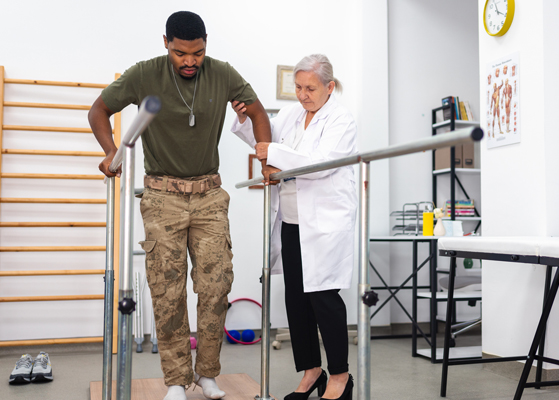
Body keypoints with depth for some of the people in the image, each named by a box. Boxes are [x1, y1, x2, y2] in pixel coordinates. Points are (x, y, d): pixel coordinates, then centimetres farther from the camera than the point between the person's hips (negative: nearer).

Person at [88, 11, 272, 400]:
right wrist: (111, 151, -12)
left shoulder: (223, 75, -3)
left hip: (209, 196, 2)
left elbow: (257, 111, 11)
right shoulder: (144, 75, -8)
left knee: (216, 286, -3)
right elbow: (100, 110, 5)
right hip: (163, 196, -1)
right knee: (168, 292, -1)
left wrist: (267, 158, 0)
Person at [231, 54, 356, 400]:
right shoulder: (291, 114, 12)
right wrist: (245, 120, 6)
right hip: (291, 224, 7)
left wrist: (273, 154, -19)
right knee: (296, 297, 9)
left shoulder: (342, 121, -7)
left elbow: (319, 163, -20)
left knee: (323, 296, -5)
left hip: (326, 225, -7)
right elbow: (263, 138, 25)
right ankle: (311, 371, 23)